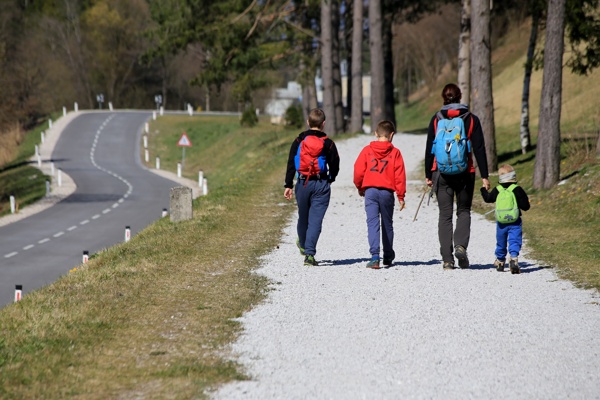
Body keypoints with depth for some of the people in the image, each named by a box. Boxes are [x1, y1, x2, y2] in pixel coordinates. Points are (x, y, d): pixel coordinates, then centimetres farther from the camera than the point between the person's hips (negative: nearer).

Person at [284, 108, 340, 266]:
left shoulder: (299, 141, 2)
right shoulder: (328, 143, -2)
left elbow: (291, 164, 0)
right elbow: (335, 166, 5)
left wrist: (288, 185, 2)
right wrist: (330, 179, 25)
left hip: (302, 184, 2)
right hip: (321, 185, -2)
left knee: (303, 217, 19)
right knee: (316, 219, -4)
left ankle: (303, 245, 43)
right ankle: (309, 254, -13)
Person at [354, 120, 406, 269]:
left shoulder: (367, 150, 3)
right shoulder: (395, 152, 1)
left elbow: (358, 170, 1)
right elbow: (399, 175, -2)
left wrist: (359, 187, 18)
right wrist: (401, 196, 4)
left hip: (370, 190, 0)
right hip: (387, 191, 0)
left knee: (372, 223, -3)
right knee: (387, 224, 14)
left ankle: (375, 256, -17)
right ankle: (388, 257, 25)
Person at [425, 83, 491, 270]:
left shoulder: (436, 120, 0)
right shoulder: (471, 119, -2)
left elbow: (429, 149, 2)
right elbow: (479, 149, -3)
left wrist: (428, 175, 10)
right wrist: (484, 176, 0)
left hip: (441, 173, 0)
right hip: (465, 173, 0)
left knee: (445, 215, 6)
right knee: (464, 211, 15)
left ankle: (447, 259, 0)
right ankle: (461, 245, -10)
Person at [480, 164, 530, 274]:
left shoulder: (497, 190, 1)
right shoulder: (517, 190, -7)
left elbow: (488, 198, 16)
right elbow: (525, 206, -8)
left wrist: (484, 189, 32)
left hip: (501, 222, 3)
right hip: (515, 222, -3)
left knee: (501, 242, 17)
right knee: (514, 241, -5)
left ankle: (500, 262, 30)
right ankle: (514, 258, -27)